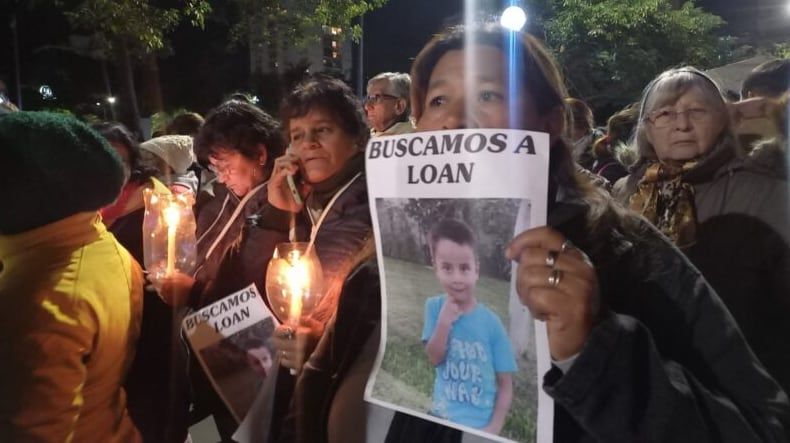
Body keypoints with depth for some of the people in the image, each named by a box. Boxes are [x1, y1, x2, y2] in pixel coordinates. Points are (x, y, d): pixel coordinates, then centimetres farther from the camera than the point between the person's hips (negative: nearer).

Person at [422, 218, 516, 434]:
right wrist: (444, 322, -22)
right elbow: (434, 359, -9)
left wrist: (493, 428, -14)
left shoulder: (491, 322, -12)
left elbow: (505, 385, -6)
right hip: (441, 419, 3)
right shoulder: (434, 307, -6)